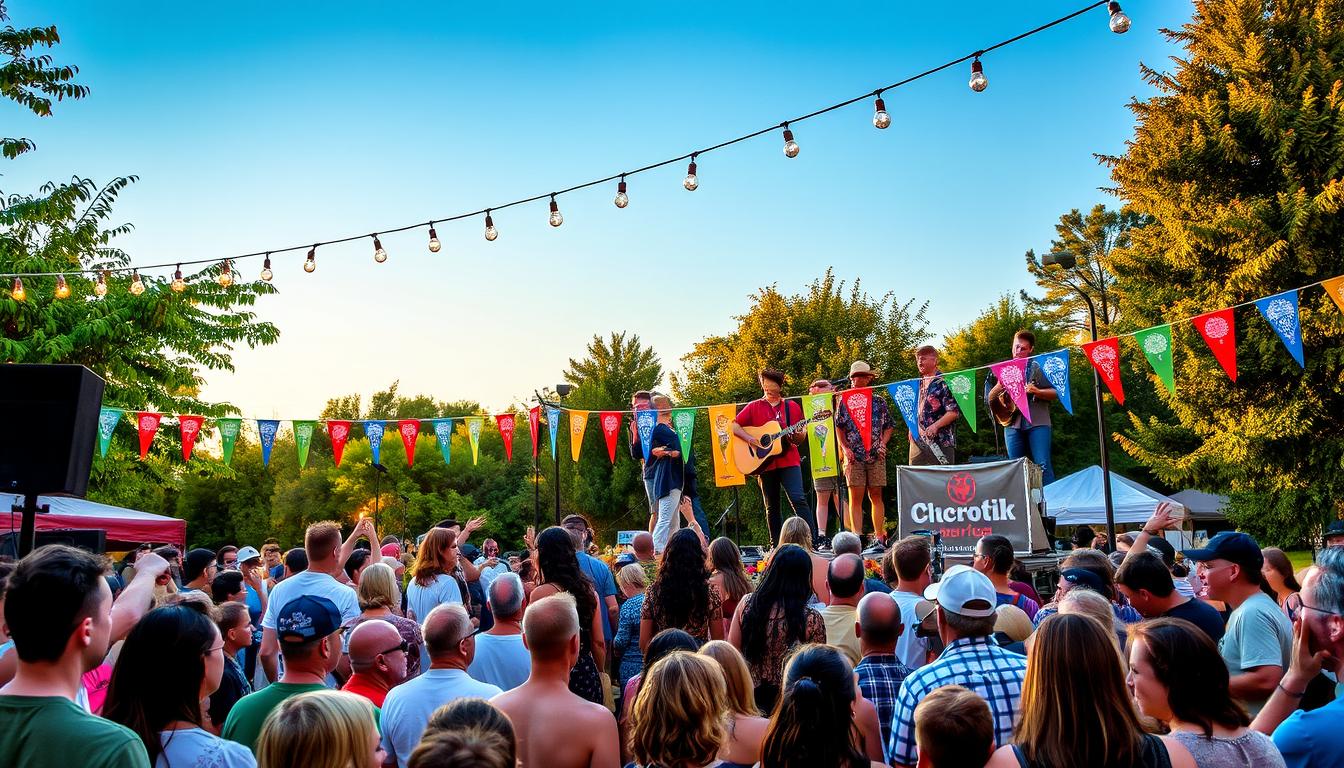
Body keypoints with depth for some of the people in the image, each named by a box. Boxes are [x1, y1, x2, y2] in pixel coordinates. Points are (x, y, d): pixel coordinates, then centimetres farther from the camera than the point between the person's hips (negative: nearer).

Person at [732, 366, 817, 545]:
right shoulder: (754, 407, 8)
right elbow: (734, 426, 4)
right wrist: (749, 438, -11)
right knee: (771, 507, 7)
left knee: (798, 499, -15)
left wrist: (798, 434, -10)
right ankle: (777, 546, 16)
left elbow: (802, 438, 13)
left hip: (788, 461, -1)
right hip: (764, 463, 1)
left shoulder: (792, 407, 10)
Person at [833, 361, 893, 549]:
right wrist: (845, 448, -3)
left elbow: (889, 426, 14)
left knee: (876, 495, 2)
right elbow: (839, 427, 8)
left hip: (876, 456, 0)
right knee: (855, 497, -3)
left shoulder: (879, 401, 9)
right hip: (854, 456, 0)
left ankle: (879, 537, 6)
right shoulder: (845, 400, 8)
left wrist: (883, 443, -1)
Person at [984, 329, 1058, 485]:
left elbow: (1055, 393, 2)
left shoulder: (1037, 367, 8)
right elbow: (990, 399, 14)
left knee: (1043, 465, -11)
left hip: (1037, 422, -3)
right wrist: (999, 385, -5)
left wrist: (1037, 391, -16)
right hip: (1012, 424, 4)